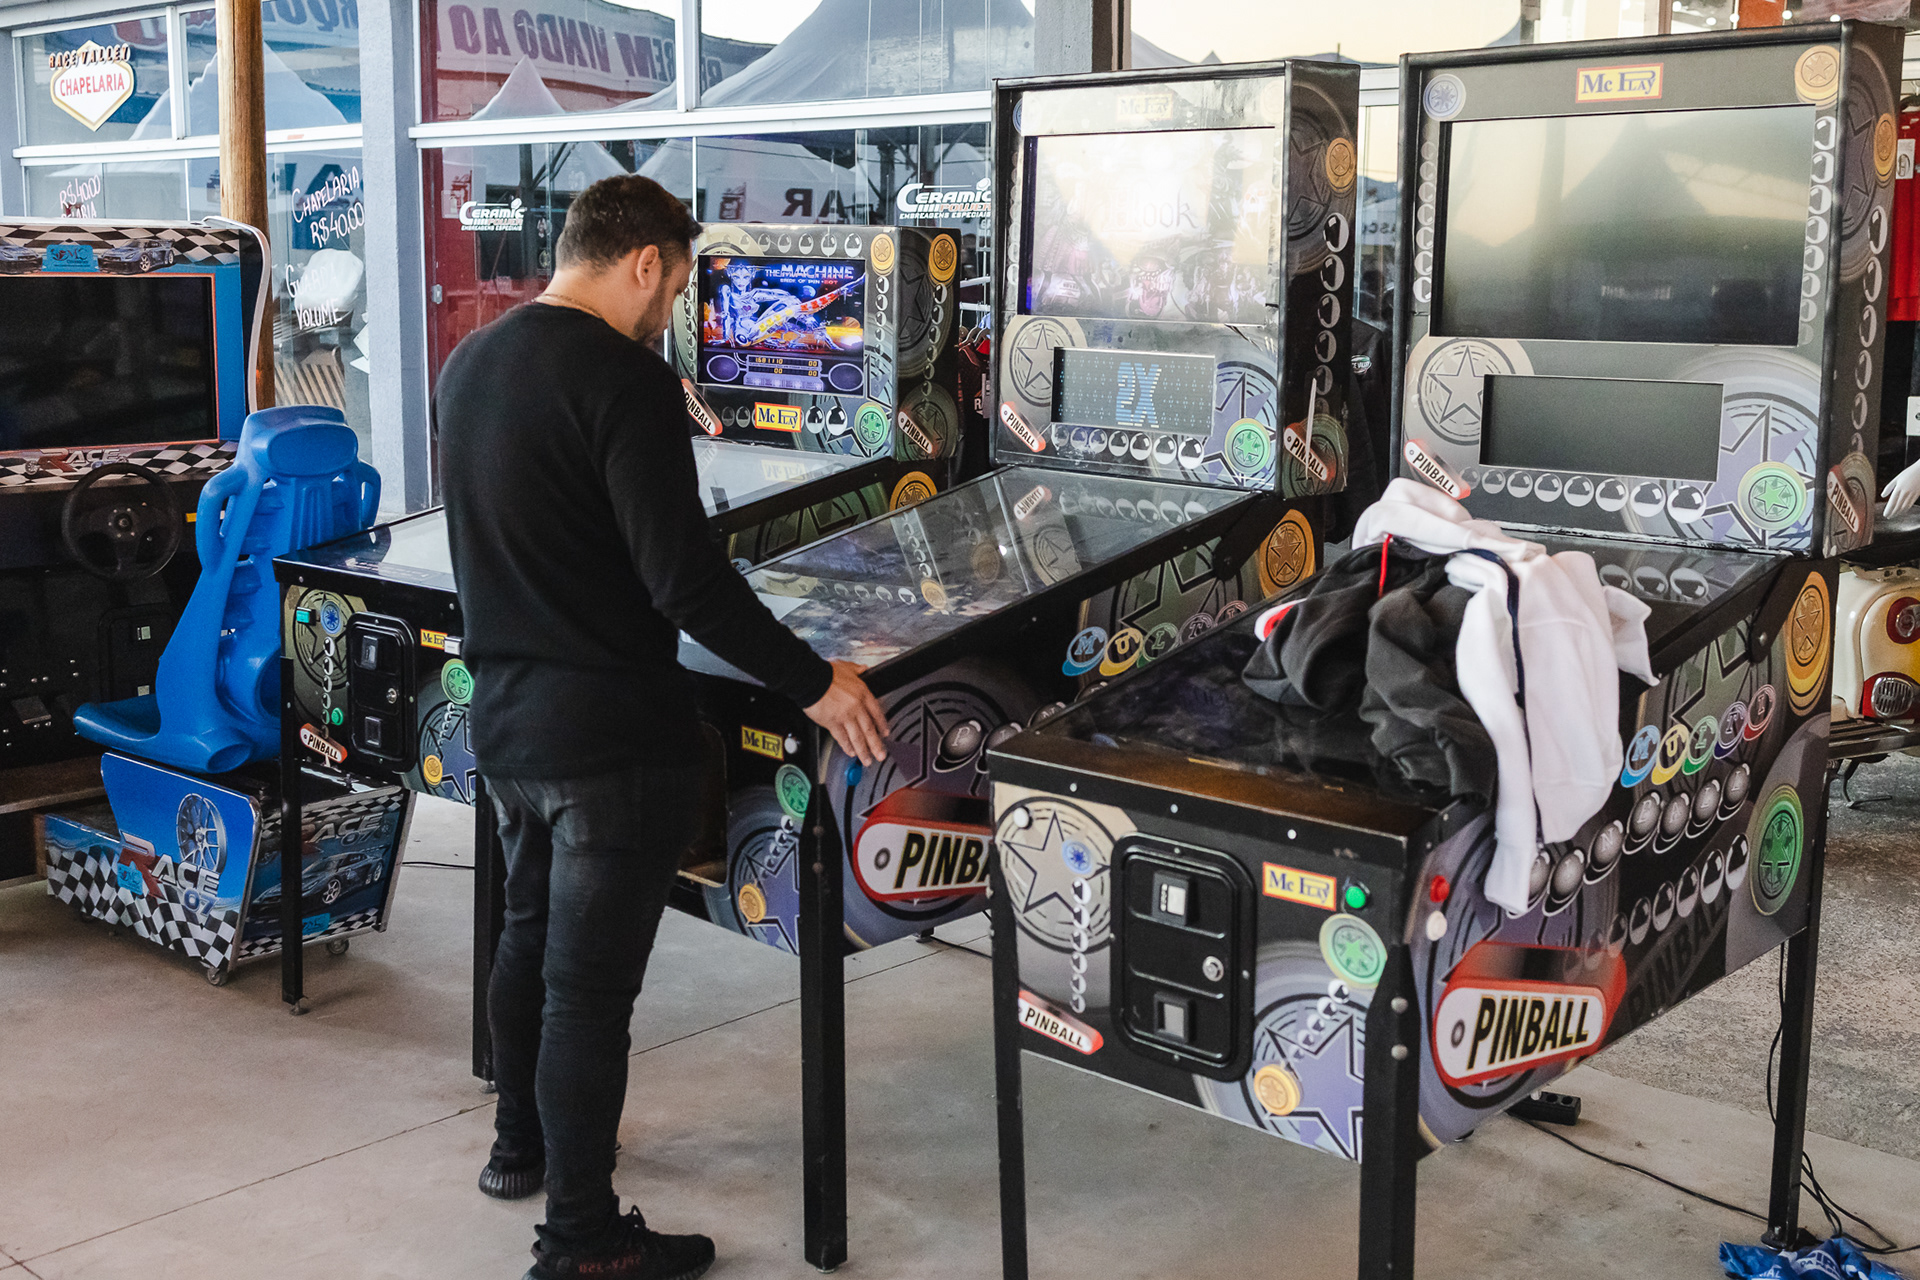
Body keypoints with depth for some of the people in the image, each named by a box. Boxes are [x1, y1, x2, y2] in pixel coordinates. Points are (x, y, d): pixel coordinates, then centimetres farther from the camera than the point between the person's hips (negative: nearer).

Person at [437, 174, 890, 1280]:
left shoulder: (466, 366, 7)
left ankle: (522, 1144, 43)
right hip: (610, 739, -9)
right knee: (591, 984, 1)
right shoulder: (624, 379, -19)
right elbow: (686, 578, -24)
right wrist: (814, 681, -16)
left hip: (505, 721, 9)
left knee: (533, 934, 25)